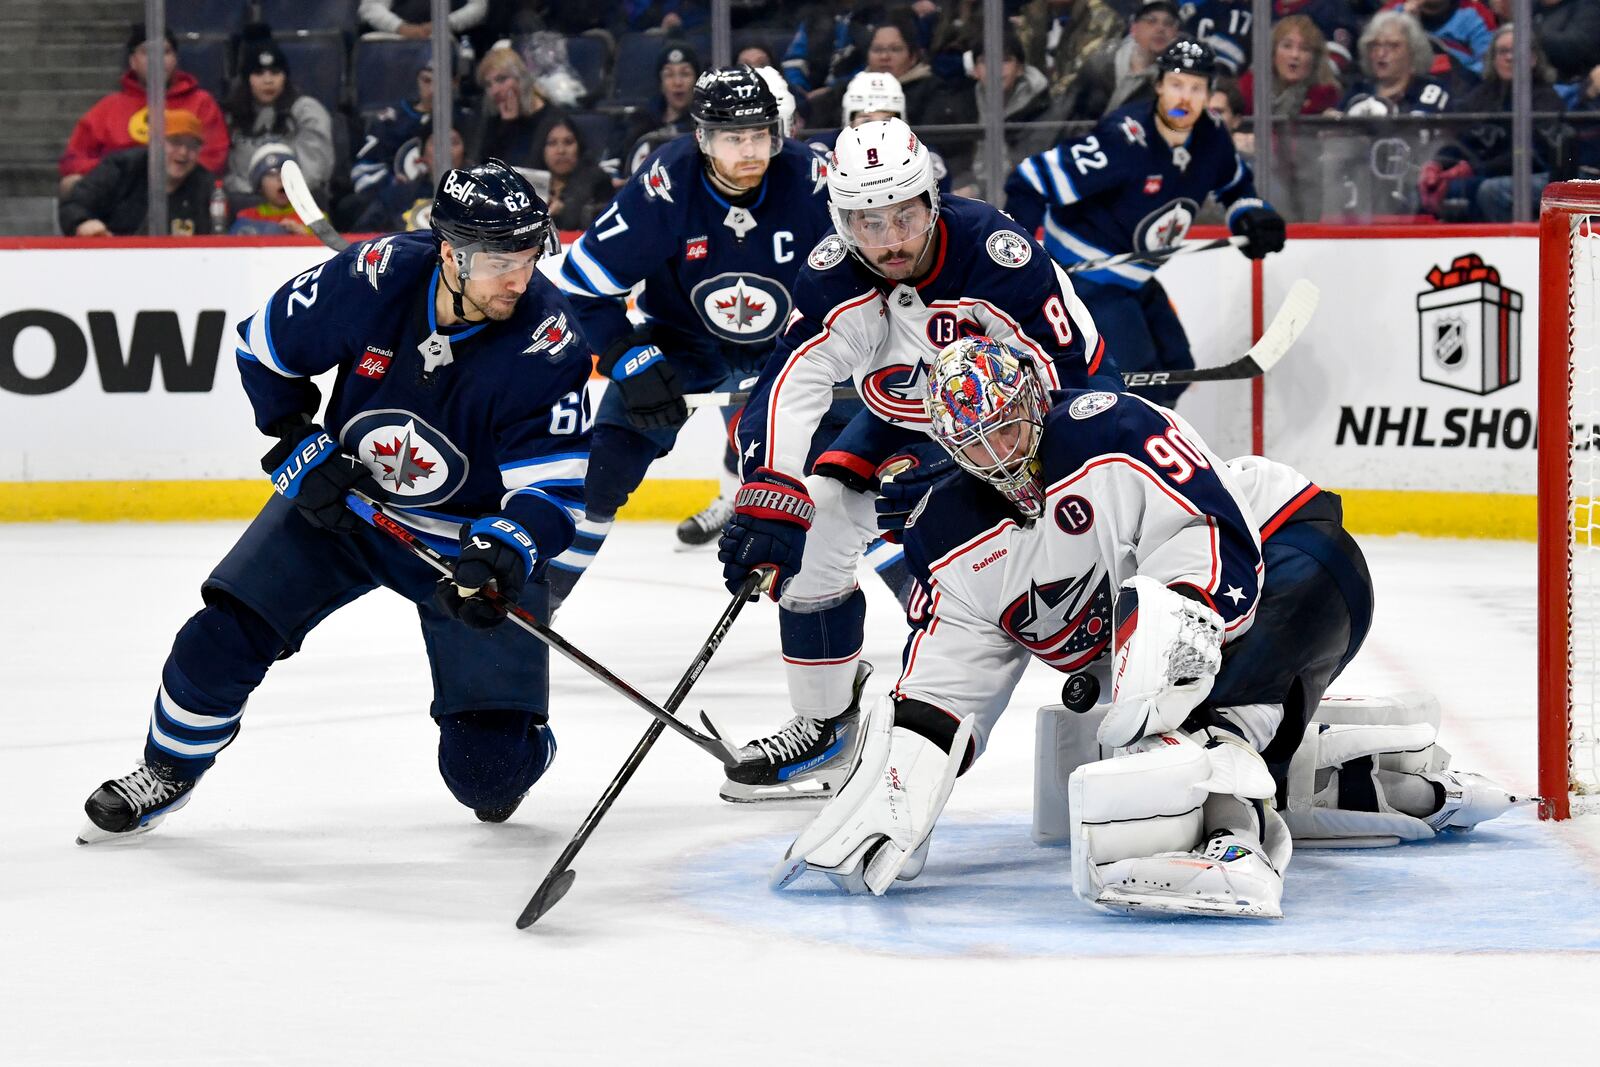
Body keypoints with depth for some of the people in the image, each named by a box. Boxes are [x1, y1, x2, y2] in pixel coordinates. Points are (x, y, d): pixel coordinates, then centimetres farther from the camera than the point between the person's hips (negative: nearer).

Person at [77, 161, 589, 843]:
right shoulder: (375, 276, -22)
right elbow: (265, 346, -3)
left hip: (473, 533, -2)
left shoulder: (547, 342, -27)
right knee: (223, 637, -10)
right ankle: (168, 773, 20)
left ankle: (512, 745, 31)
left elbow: (554, 488, -27)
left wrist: (499, 555, -44)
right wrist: (300, 450, -10)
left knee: (487, 774, -8)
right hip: (341, 501, 2)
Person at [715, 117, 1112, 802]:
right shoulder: (833, 277, -23)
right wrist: (768, 493, -43)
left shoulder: (994, 252, -35)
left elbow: (1057, 377, -32)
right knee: (813, 520, -8)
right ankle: (825, 724, 7)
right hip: (908, 413, 4)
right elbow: (789, 386, -27)